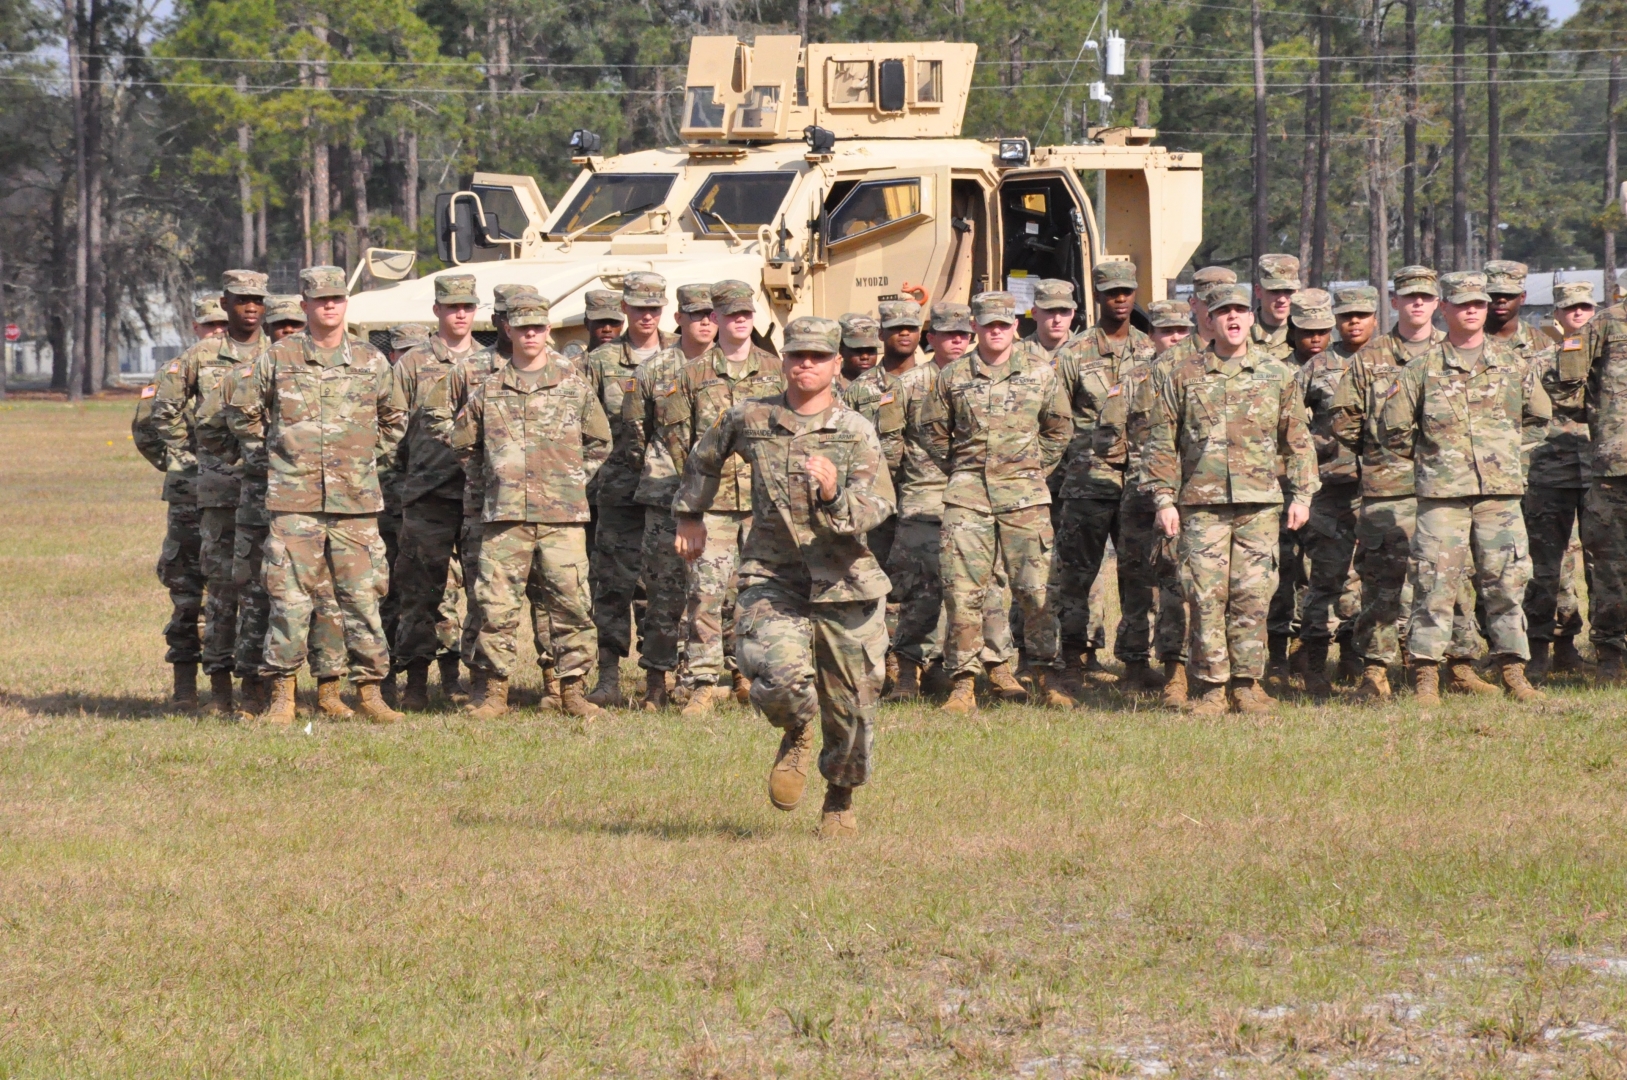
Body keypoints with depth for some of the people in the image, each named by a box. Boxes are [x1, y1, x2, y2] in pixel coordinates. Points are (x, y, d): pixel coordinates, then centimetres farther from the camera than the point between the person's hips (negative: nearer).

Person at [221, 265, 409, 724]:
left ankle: (370, 690, 9)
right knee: (290, 597, -5)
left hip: (356, 500, 2)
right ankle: (282, 693, 1)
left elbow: (393, 420, 24)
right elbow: (241, 410, 15)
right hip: (294, 500, -2)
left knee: (363, 596, 2)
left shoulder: (371, 362, 9)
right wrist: (265, 457, 11)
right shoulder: (277, 360, 4)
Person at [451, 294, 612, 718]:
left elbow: (600, 443, 17)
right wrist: (490, 484, 11)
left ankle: (572, 691, 5)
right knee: (497, 604, -2)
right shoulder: (488, 390, 9)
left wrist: (575, 479, 8)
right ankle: (495, 691, 5)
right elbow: (463, 444, 19)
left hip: (563, 513, 0)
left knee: (570, 602, -2)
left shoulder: (574, 384, 8)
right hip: (504, 515, 1)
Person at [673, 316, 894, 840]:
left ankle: (840, 801, 31)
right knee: (780, 676, -25)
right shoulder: (748, 419, 3)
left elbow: (877, 507, -12)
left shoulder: (856, 432, -2)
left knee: (850, 704, 5)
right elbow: (704, 460, 24)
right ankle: (797, 736, 11)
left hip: (843, 582, 0)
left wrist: (835, 494, -32)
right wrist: (690, 516, 33)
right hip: (771, 578, 0)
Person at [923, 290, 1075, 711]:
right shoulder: (952, 377, 6)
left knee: (1035, 588, -1)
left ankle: (1046, 677, 9)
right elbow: (935, 431, 16)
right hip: (968, 495, 0)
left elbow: (1060, 429, 16)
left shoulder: (1040, 374, 6)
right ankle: (963, 681, 1)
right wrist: (957, 470, 10)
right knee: (962, 590, -4)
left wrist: (1035, 470, 10)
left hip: (1024, 497, 0)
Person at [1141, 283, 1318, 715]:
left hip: (1260, 503, 1)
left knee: (1253, 596, -1)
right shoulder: (1181, 376, 6)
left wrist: (1301, 494, 8)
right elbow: (1161, 442, 7)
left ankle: (1247, 683, 8)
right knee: (1206, 597, -5)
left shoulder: (1277, 374, 10)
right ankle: (1208, 688, 1)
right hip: (1202, 502, -1)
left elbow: (1297, 440, 14)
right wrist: (1164, 499, 0)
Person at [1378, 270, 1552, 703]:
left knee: (1506, 581, 1)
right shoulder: (1424, 368, 3)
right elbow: (1393, 426, 6)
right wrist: (1428, 456, 9)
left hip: (1500, 490, 2)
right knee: (1435, 584, -5)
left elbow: (1539, 416, 23)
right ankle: (1426, 678, -1)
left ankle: (1513, 673, 8)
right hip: (1442, 492, -2)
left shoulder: (1511, 363, 10)